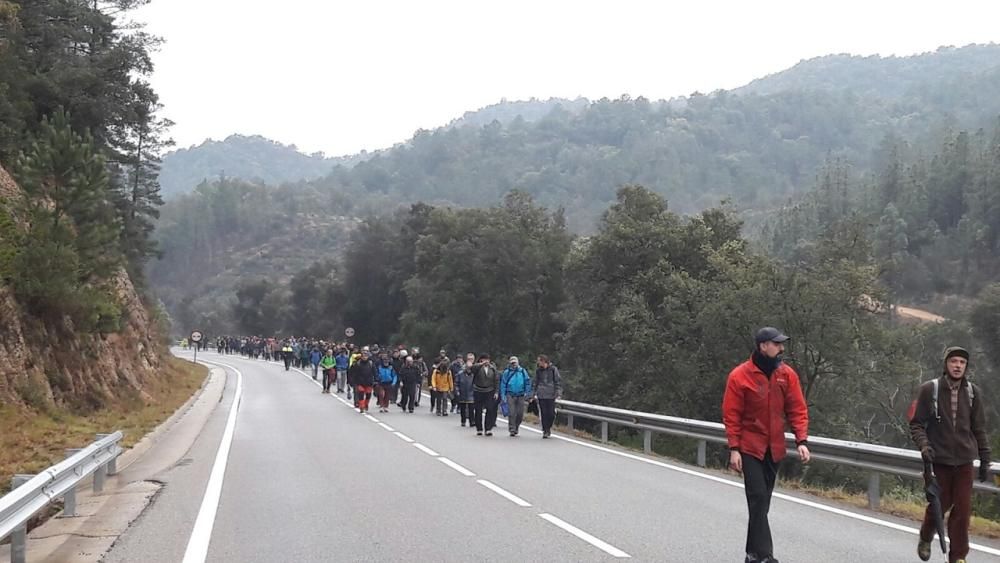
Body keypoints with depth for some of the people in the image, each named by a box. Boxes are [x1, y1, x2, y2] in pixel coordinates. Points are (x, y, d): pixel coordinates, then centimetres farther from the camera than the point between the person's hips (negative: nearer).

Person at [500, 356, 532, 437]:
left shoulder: (523, 371, 4)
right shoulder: (507, 372, 1)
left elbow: (528, 382, 7)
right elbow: (503, 384, 2)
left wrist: (527, 392, 0)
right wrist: (503, 395, -2)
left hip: (520, 395, 2)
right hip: (510, 395, -2)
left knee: (520, 414, 4)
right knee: (512, 413, -8)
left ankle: (516, 427, 26)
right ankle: (512, 430, -3)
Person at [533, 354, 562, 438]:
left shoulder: (553, 369, 0)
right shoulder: (538, 371, 9)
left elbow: (558, 381, 0)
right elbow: (535, 383, 17)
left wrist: (559, 393, -9)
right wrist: (533, 394, 14)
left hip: (551, 395, -2)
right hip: (541, 395, 2)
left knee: (551, 413, -3)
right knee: (543, 413, -1)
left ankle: (549, 427, 20)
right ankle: (545, 431, 7)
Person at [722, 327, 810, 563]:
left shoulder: (787, 374, 0)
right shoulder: (740, 376, -11)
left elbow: (797, 409, 3)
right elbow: (731, 415, -8)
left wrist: (802, 441, -9)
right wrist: (734, 449, -12)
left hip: (774, 449, 4)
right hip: (750, 448, -4)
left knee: (763, 502, 11)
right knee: (758, 499, -12)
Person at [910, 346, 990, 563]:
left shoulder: (973, 392, 5)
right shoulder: (929, 389, -4)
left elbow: (979, 429, 11)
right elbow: (916, 423, 0)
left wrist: (985, 459, 10)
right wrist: (923, 444, -17)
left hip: (964, 461, 2)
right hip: (939, 459, -2)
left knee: (963, 509, -1)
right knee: (940, 504, 5)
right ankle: (925, 539, 34)